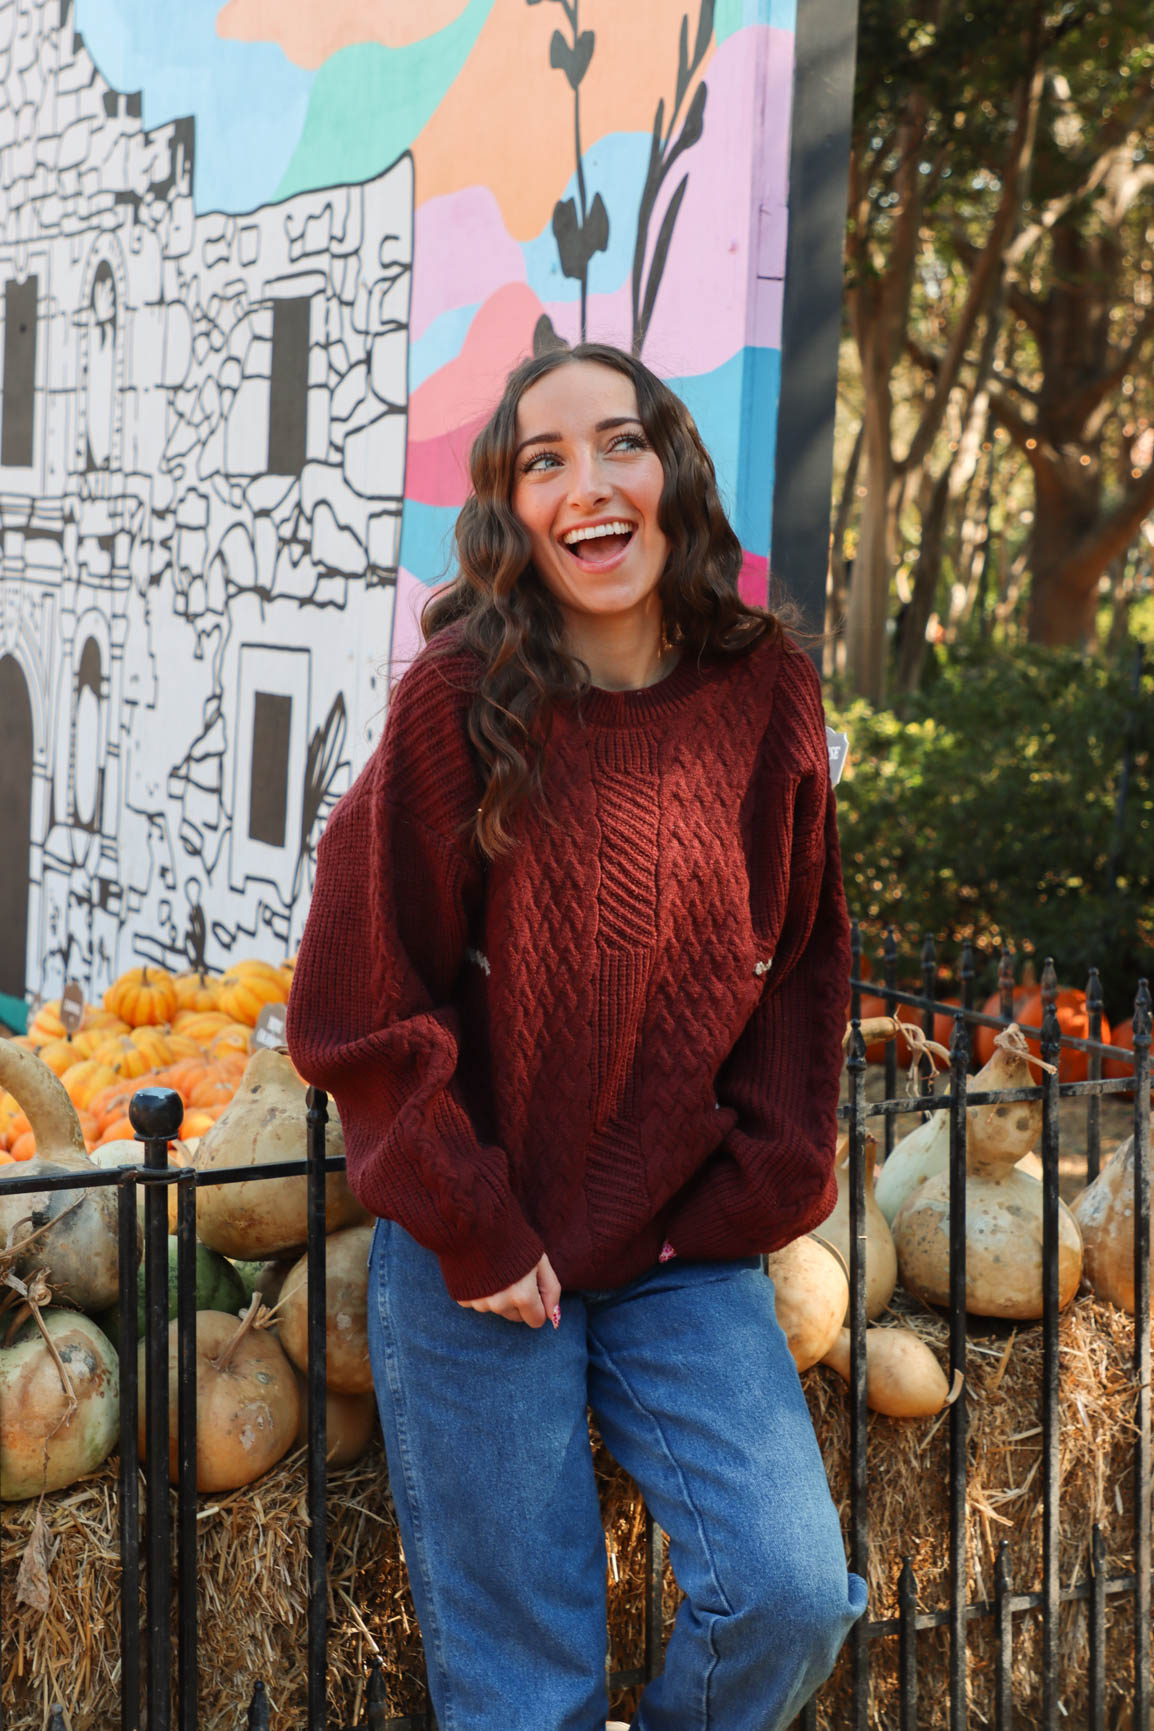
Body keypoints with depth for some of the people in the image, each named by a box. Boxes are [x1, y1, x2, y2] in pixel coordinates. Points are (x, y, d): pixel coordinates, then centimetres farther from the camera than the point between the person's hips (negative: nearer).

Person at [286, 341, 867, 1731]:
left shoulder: (763, 694, 0)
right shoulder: (459, 703, -10)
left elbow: (804, 964, 8)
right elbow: (359, 1005, -7)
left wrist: (761, 1188, -1)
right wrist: (474, 1234, -10)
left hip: (686, 1253, 3)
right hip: (473, 1264, -3)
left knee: (791, 1591, -7)